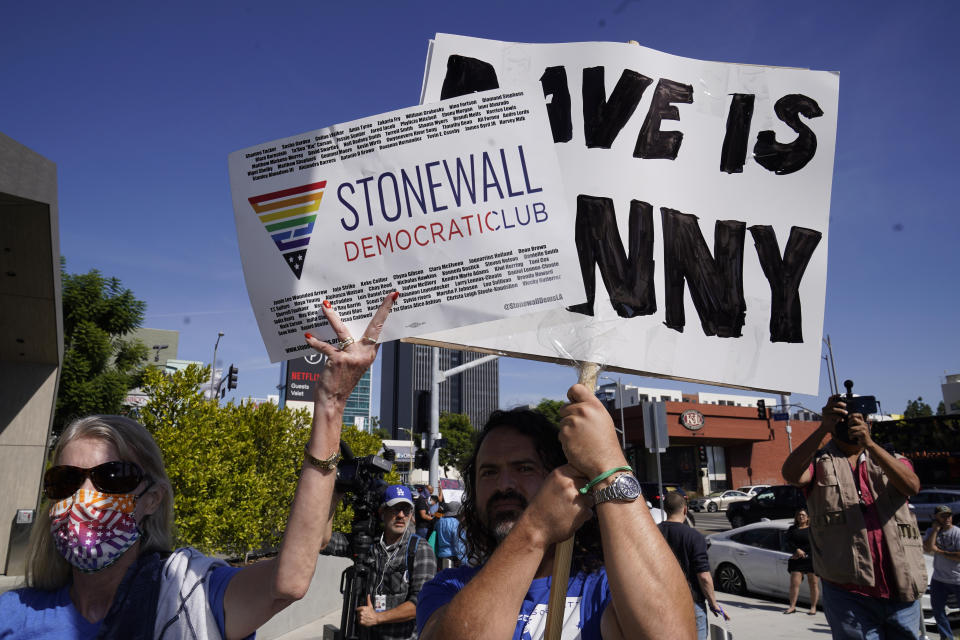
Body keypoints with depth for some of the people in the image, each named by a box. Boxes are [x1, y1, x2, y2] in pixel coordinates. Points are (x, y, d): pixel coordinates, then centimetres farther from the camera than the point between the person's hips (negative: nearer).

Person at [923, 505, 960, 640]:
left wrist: (939, 551, -15)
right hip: (938, 579, 5)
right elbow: (927, 549, -14)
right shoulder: (931, 531, 3)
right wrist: (936, 529, -15)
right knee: (937, 608, 12)